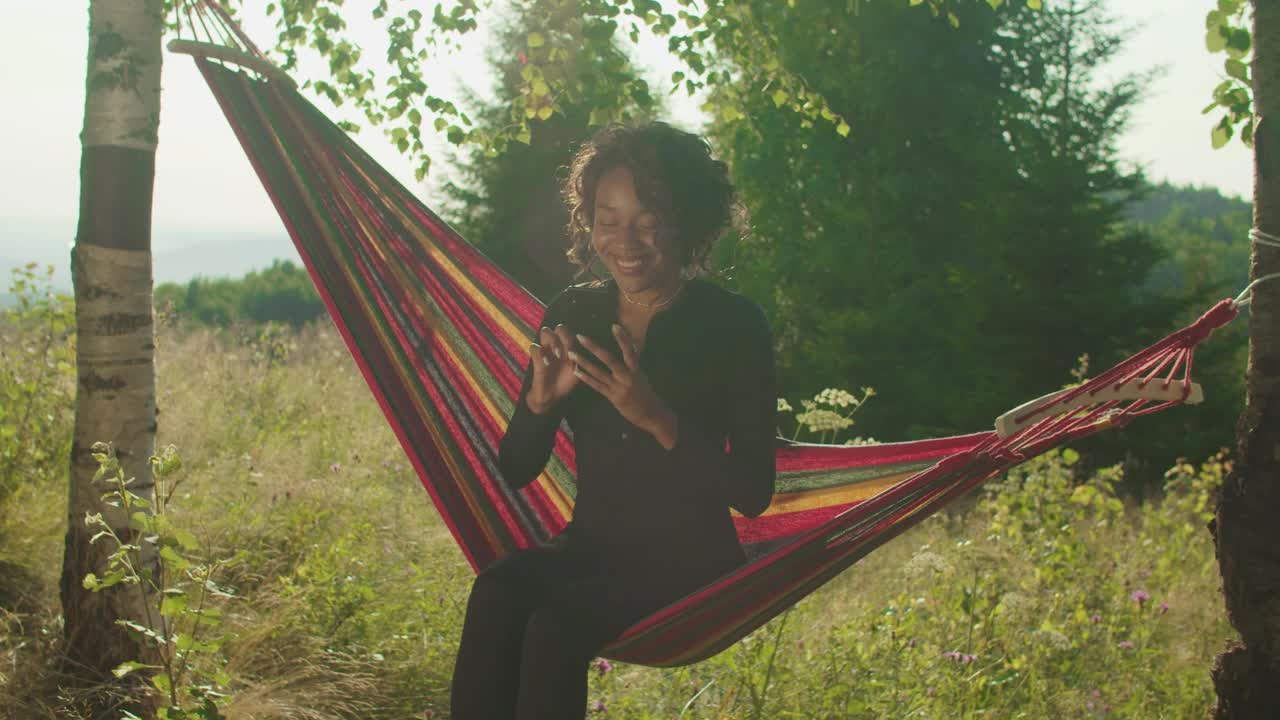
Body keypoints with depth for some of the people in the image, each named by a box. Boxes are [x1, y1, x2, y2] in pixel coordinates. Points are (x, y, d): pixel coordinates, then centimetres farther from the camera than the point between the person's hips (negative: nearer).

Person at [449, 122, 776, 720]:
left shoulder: (734, 324, -9)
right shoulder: (572, 315, 3)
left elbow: (754, 492, -12)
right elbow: (516, 472, 6)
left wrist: (659, 419, -26)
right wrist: (541, 401, -16)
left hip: (689, 561, -4)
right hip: (591, 546, 4)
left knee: (556, 623, -31)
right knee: (496, 594, -28)